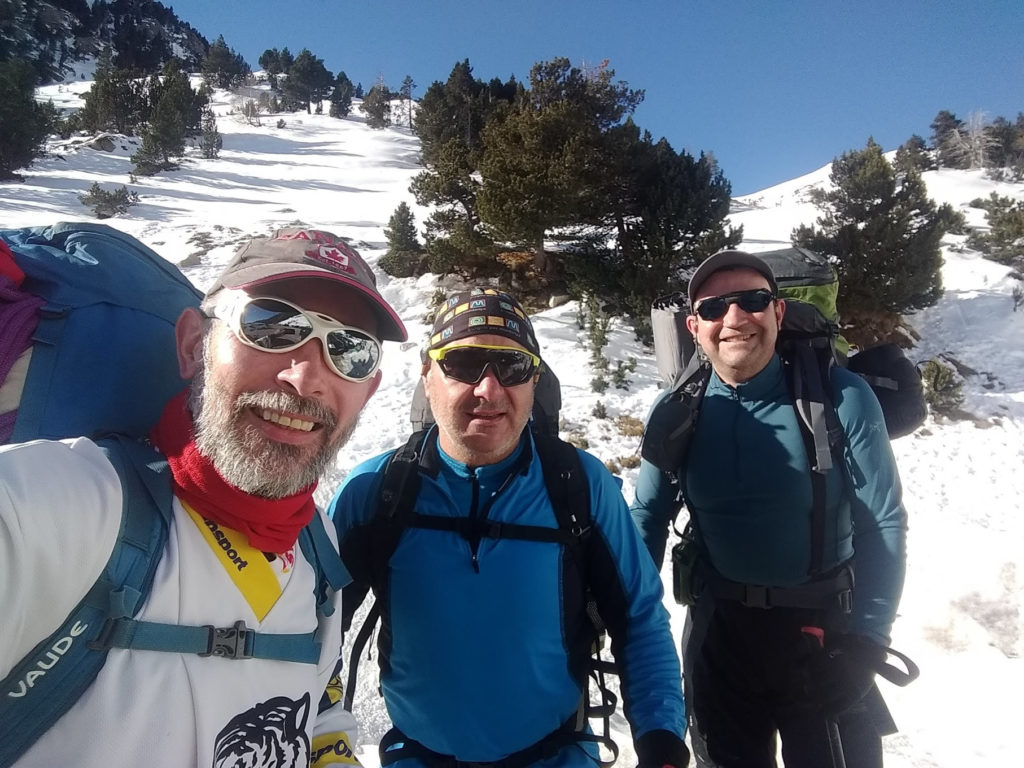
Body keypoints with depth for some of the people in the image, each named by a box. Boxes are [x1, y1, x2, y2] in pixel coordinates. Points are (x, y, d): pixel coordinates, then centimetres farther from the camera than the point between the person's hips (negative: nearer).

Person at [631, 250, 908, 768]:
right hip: (716, 628, 2)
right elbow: (647, 518, 1)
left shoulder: (841, 397, -15)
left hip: (823, 628, -1)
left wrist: (866, 638, -12)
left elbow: (883, 523, -8)